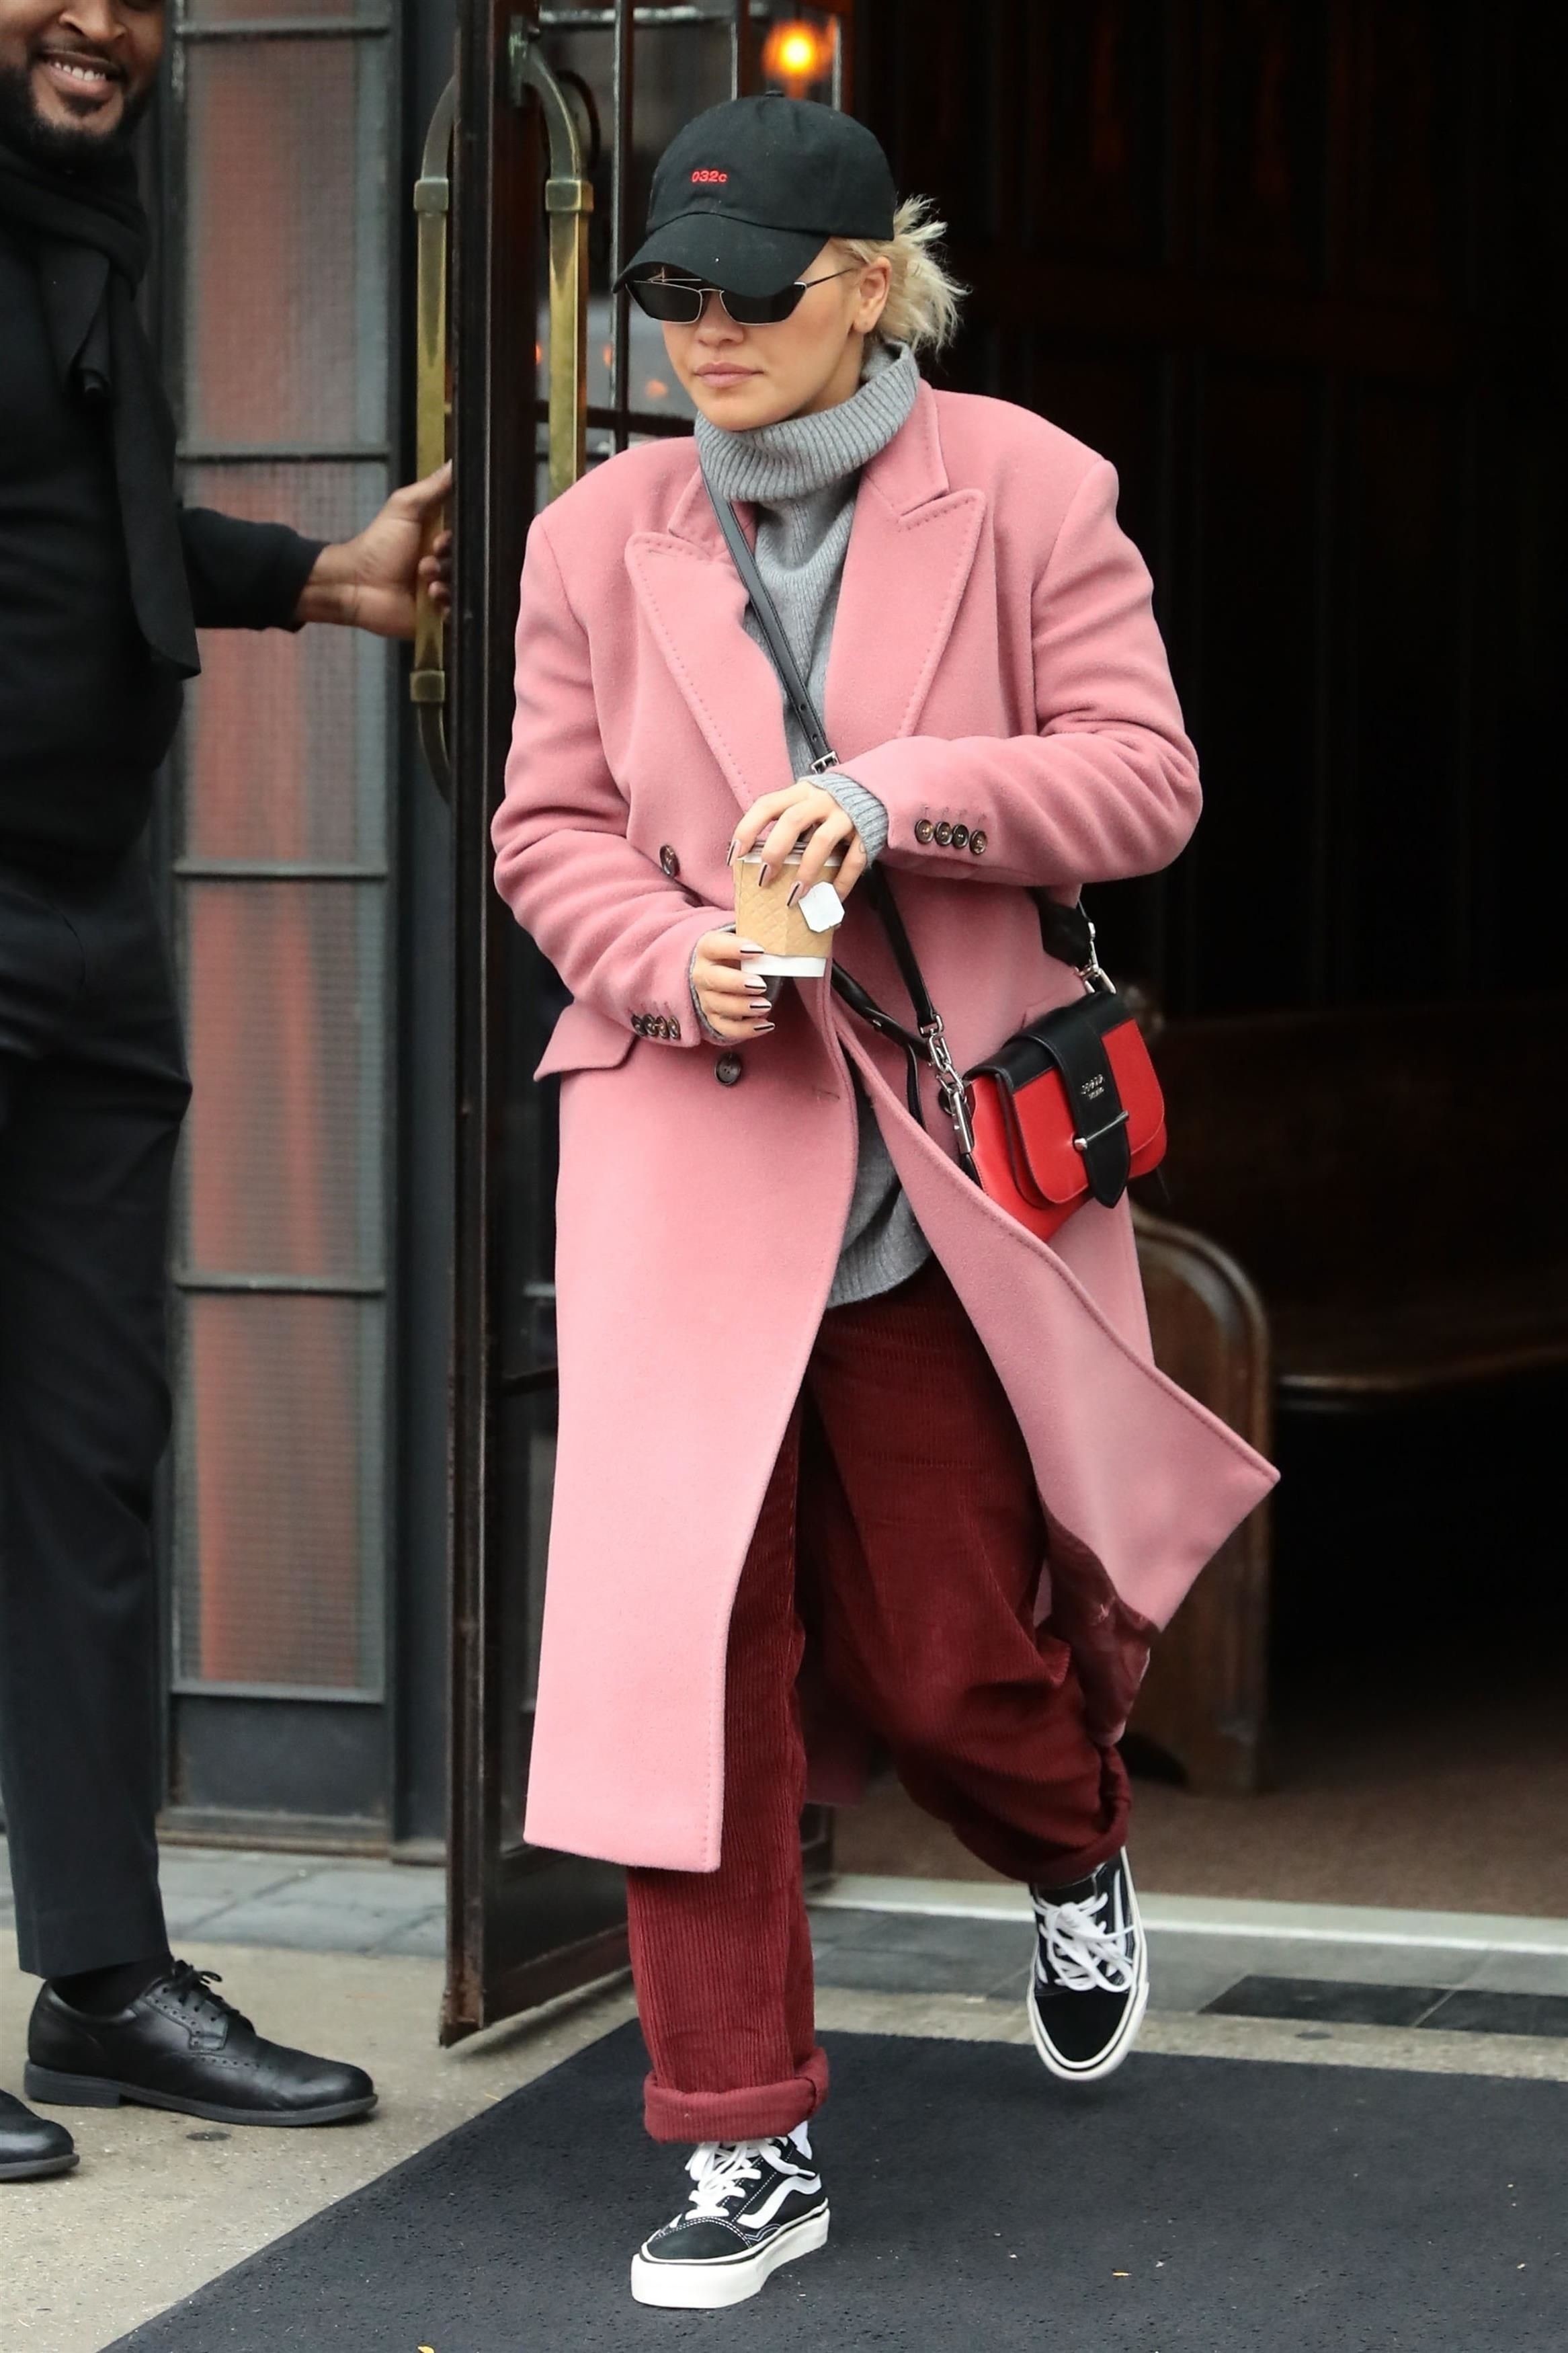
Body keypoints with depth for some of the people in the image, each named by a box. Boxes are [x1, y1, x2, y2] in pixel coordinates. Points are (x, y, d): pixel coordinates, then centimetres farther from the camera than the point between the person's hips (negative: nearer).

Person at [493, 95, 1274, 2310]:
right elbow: (550, 827, 9)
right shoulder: (601, 538, 5)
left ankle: (1078, 1855, 46)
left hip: (945, 1162, -1)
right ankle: (749, 2143, 1)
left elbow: (1142, 777, -5)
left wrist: (898, 796, -20)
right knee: (684, 1630, -9)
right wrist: (673, 962, -11)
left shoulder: (1023, 492, -1)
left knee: (944, 1650, 7)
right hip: (688, 1141, 1)